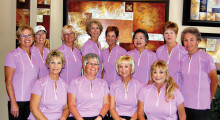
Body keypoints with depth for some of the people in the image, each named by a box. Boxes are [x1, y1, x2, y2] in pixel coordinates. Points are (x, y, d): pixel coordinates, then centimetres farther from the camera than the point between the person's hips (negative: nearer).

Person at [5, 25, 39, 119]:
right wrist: (13, 103, -14)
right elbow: (8, 81, -9)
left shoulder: (34, 56, 12)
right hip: (18, 101, -5)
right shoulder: (12, 55, -4)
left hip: (33, 101, 5)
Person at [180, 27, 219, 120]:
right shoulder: (183, 58, 6)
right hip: (183, 103, 4)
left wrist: (209, 99, 5)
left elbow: (214, 81, -2)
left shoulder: (206, 58, -9)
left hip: (200, 105, -4)